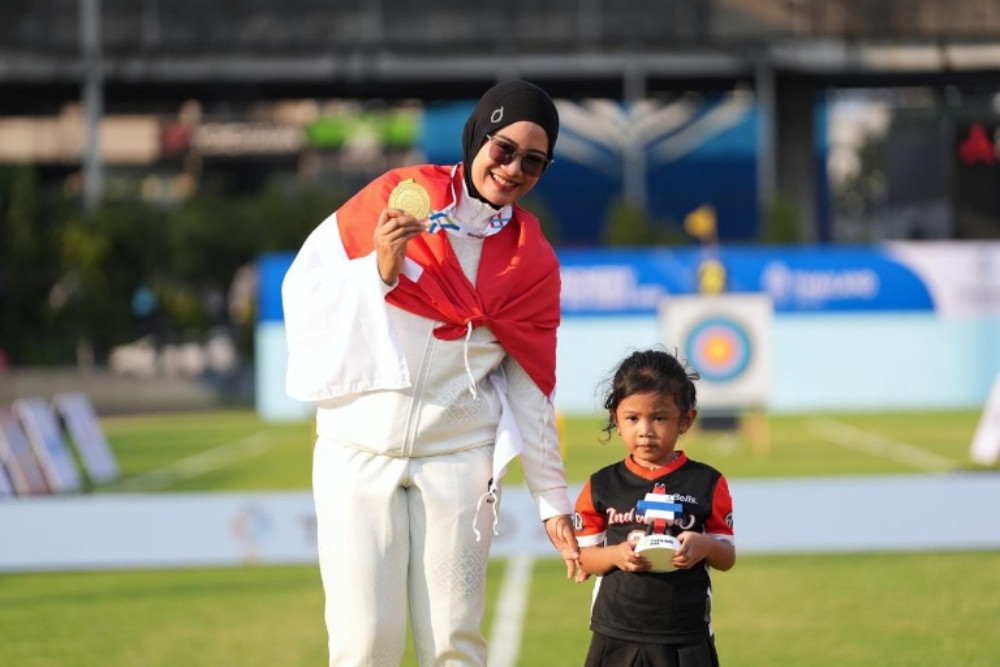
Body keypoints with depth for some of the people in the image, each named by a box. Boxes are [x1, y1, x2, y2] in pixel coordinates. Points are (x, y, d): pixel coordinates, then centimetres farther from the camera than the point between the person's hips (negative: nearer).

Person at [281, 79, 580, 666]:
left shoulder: (532, 261, 6)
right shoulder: (400, 197, 0)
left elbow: (531, 393, 9)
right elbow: (305, 286, -3)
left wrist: (553, 500, 7)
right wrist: (381, 269, -19)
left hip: (457, 459, 1)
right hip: (359, 451, -1)